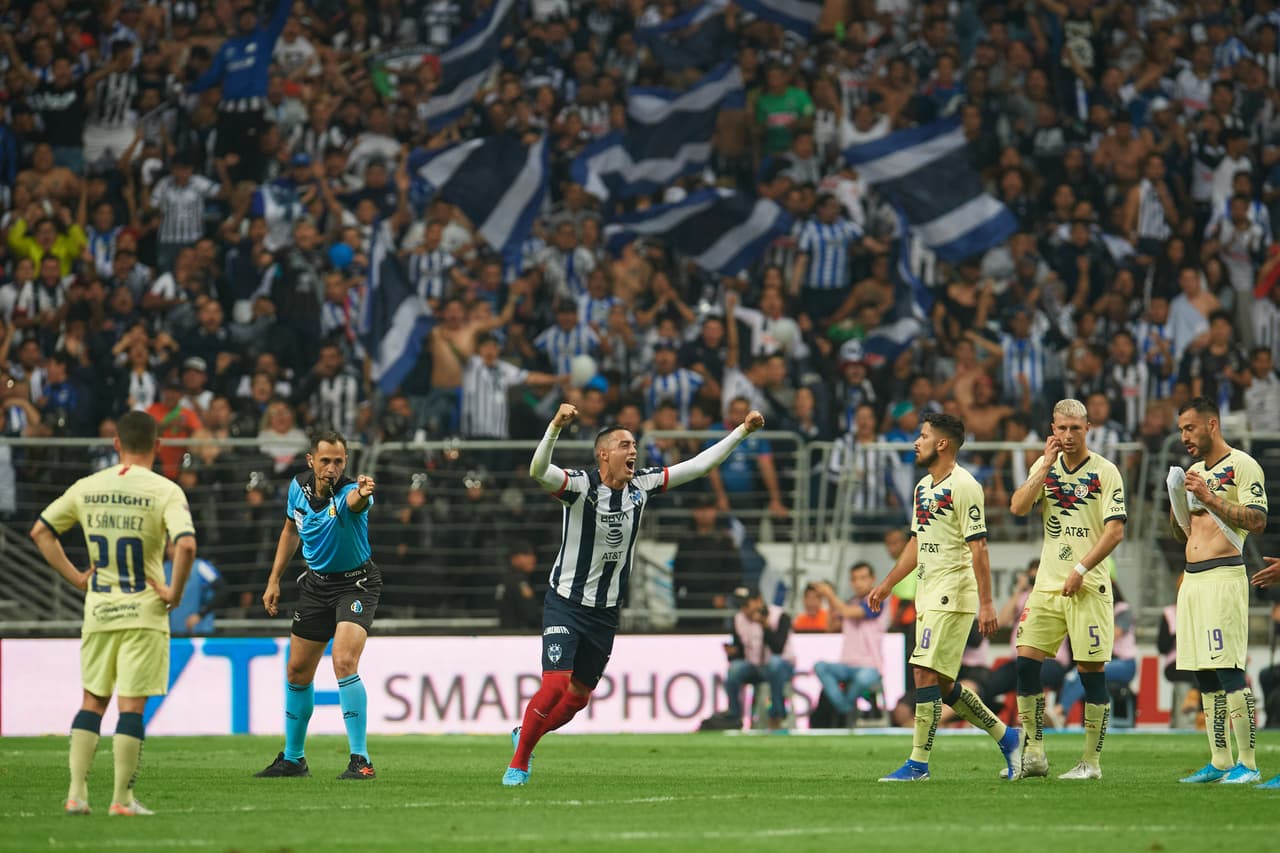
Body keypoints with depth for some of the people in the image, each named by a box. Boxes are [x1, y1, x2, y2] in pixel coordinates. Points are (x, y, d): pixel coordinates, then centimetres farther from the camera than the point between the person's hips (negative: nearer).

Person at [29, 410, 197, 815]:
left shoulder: (87, 487, 4)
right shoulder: (165, 492, -10)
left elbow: (40, 531, 6)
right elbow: (186, 545, -24)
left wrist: (75, 577, 8)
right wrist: (175, 592, -10)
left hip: (98, 613, 4)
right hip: (143, 614, -4)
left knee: (92, 702, 14)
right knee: (131, 706, 1)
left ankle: (76, 793, 9)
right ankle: (122, 799, 2)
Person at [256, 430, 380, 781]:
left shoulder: (349, 491, -26)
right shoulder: (299, 487, -6)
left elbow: (354, 501, -53)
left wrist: (361, 494, -77)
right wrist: (274, 580, 11)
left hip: (356, 583, -6)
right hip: (316, 583, 6)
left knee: (344, 663, -25)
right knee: (297, 672, 11)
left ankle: (360, 761, -20)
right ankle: (292, 758, 29)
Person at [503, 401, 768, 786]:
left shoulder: (641, 486, -1)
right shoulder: (580, 486, -17)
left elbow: (699, 465, 4)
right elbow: (538, 471, -37)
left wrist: (743, 430, 0)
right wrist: (556, 425, -53)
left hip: (606, 611, 6)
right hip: (566, 604, -6)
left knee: (579, 695, 12)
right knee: (555, 685, -18)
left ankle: (524, 735, 39)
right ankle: (518, 764, -1)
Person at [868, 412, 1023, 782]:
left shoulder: (963, 486, -13)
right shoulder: (924, 487, 15)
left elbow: (978, 546, -16)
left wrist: (986, 602, -20)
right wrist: (887, 584, 25)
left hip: (953, 596, -9)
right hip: (928, 595, 9)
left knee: (925, 673, -12)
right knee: (941, 684, 9)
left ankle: (918, 764, -10)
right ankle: (1006, 736, 22)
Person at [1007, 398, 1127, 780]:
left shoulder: (1105, 471, -4)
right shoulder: (1045, 466, 11)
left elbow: (1115, 531, -9)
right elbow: (1018, 507, -3)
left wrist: (1080, 569, -15)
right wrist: (1047, 465, -8)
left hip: (1088, 587, -5)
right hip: (1047, 584, 5)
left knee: (1091, 670, -4)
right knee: (1026, 662, -4)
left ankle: (1091, 762, 2)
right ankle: (1034, 755, 3)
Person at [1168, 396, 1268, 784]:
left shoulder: (1242, 466, -4)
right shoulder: (1194, 472, 21)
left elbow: (1258, 520, -16)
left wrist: (1210, 498, -19)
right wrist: (1176, 502, 6)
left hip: (1224, 576, -9)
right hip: (1191, 581, 9)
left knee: (1229, 671, -14)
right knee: (1204, 675, 7)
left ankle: (1248, 763, -13)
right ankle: (1219, 762, 10)